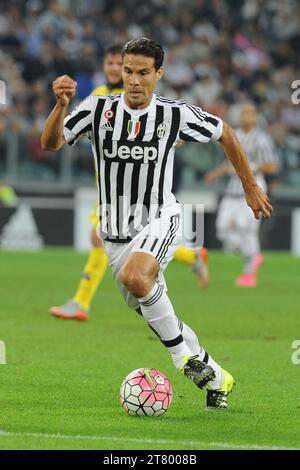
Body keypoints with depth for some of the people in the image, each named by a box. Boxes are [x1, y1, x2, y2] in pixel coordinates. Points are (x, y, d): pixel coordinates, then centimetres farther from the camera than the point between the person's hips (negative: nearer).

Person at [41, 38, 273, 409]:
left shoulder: (176, 115, -9)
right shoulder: (98, 109, -8)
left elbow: (225, 134, 8)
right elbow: (51, 143, -18)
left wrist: (250, 187, 13)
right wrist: (61, 105, -37)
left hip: (159, 221, -4)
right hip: (115, 232, 4)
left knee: (135, 277, -35)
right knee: (152, 313, 11)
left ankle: (182, 352, -18)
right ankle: (215, 377, 29)